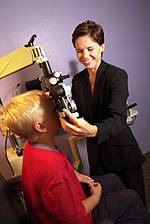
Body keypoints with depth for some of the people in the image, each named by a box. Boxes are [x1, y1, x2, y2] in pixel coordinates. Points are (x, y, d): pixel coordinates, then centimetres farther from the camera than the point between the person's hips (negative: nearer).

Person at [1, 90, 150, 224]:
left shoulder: (31, 146, -13)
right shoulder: (52, 170, -43)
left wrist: (74, 174, 1)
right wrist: (96, 196, -13)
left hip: (67, 199, 8)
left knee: (113, 180, 20)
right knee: (131, 197, 4)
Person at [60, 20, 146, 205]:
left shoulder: (117, 75, -17)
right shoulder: (77, 80, 1)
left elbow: (118, 118, -29)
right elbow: (77, 115, 4)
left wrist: (93, 130, -49)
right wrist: (65, 116, -18)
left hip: (122, 153, -4)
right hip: (95, 153, 5)